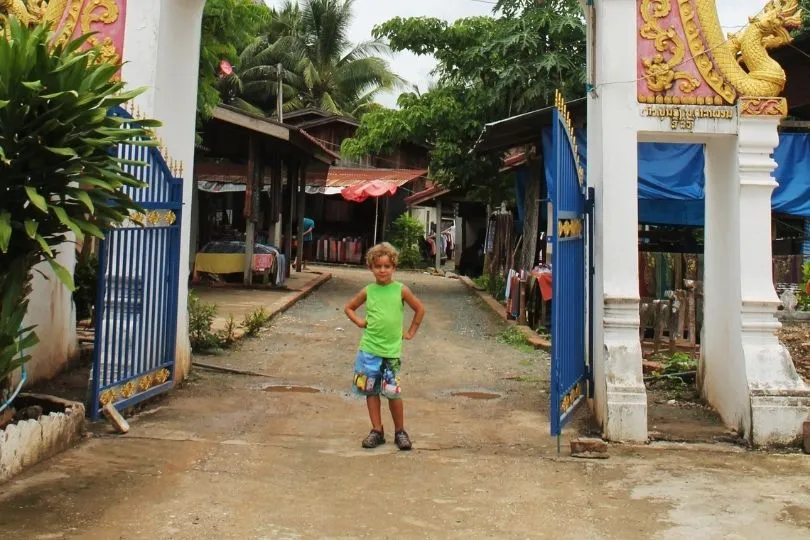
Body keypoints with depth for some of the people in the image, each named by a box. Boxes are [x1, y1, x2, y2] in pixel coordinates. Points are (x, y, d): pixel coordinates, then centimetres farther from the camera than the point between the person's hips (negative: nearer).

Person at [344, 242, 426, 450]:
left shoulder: (401, 290, -3)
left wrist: (410, 332, 6)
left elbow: (420, 310, 8)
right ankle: (377, 431, 18)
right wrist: (359, 322, 1)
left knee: (393, 393, -1)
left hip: (391, 350, -2)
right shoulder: (368, 291, 2)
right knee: (371, 391, 7)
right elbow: (349, 308, 16)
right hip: (369, 350, 2)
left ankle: (400, 431, 16)